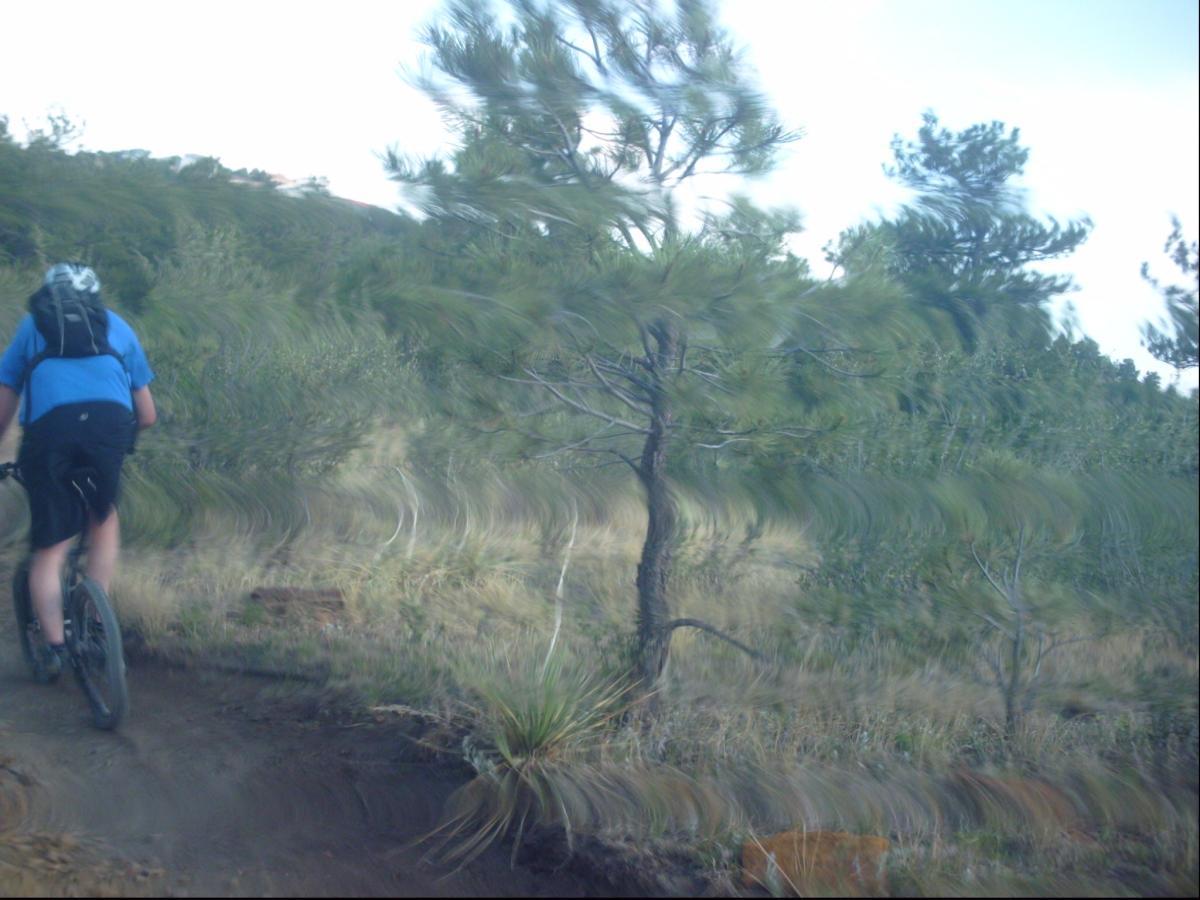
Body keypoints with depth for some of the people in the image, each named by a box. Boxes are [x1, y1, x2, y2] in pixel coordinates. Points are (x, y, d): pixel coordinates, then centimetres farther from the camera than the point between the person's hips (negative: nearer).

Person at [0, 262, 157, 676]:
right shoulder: (116, 326, 30)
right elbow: (147, 415, 30)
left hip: (49, 428, -1)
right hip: (110, 422, 1)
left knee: (49, 549, 9)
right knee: (103, 517, 27)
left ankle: (54, 646, 0)